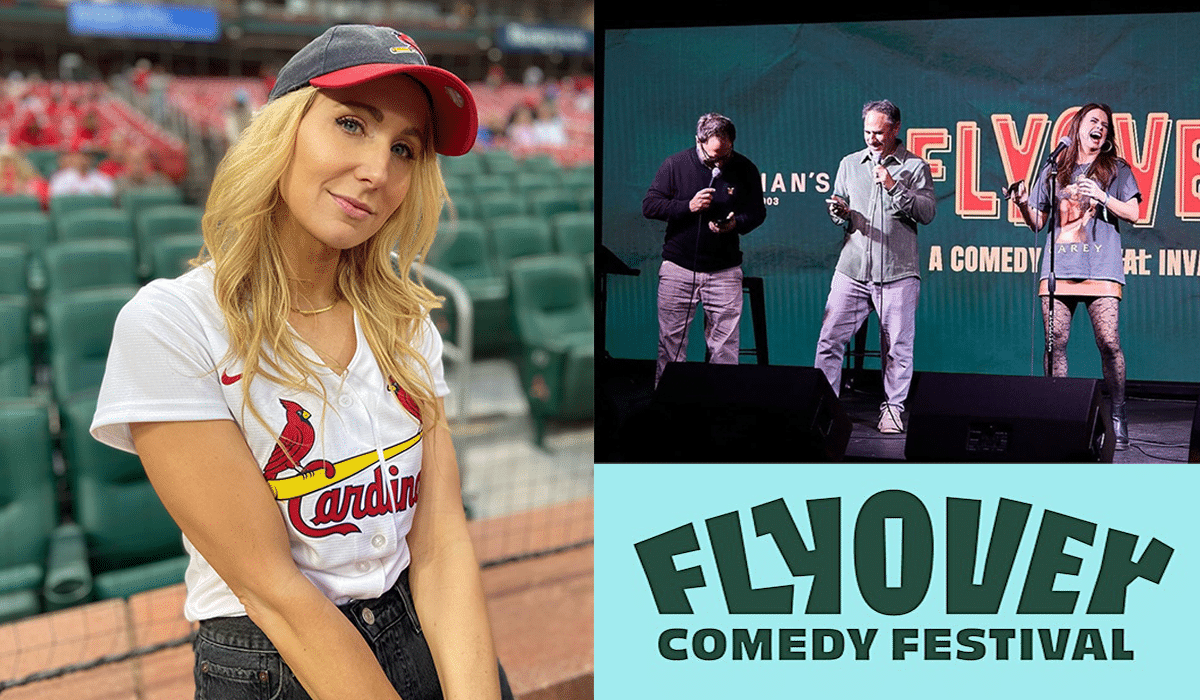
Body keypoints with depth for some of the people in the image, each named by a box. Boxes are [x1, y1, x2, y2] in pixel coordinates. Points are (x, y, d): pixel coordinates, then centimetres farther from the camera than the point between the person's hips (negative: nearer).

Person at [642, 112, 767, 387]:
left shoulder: (745, 169, 1)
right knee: (670, 340, 3)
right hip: (678, 269, 0)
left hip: (725, 271, 1)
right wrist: (688, 207, -14)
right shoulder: (675, 165, -2)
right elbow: (649, 206, -1)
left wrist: (736, 223, -14)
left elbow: (758, 212, 8)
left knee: (726, 344, 1)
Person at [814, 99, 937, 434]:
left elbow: (928, 212, -5)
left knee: (897, 346, 1)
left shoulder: (915, 166, 5)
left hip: (898, 273, -2)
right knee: (830, 338, -4)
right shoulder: (850, 164, 14)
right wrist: (839, 211, -5)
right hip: (852, 269, 3)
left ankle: (892, 409, 13)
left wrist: (894, 187, -14)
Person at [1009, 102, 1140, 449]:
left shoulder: (1116, 169, 14)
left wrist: (1102, 197, -8)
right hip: (1058, 266, 2)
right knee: (1055, 342, -4)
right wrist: (1023, 204, -2)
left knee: (1109, 342, -11)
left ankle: (1118, 420, -2)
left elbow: (1133, 213, 7)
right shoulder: (1053, 171, 18)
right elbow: (1037, 223, 18)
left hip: (1102, 267, -2)